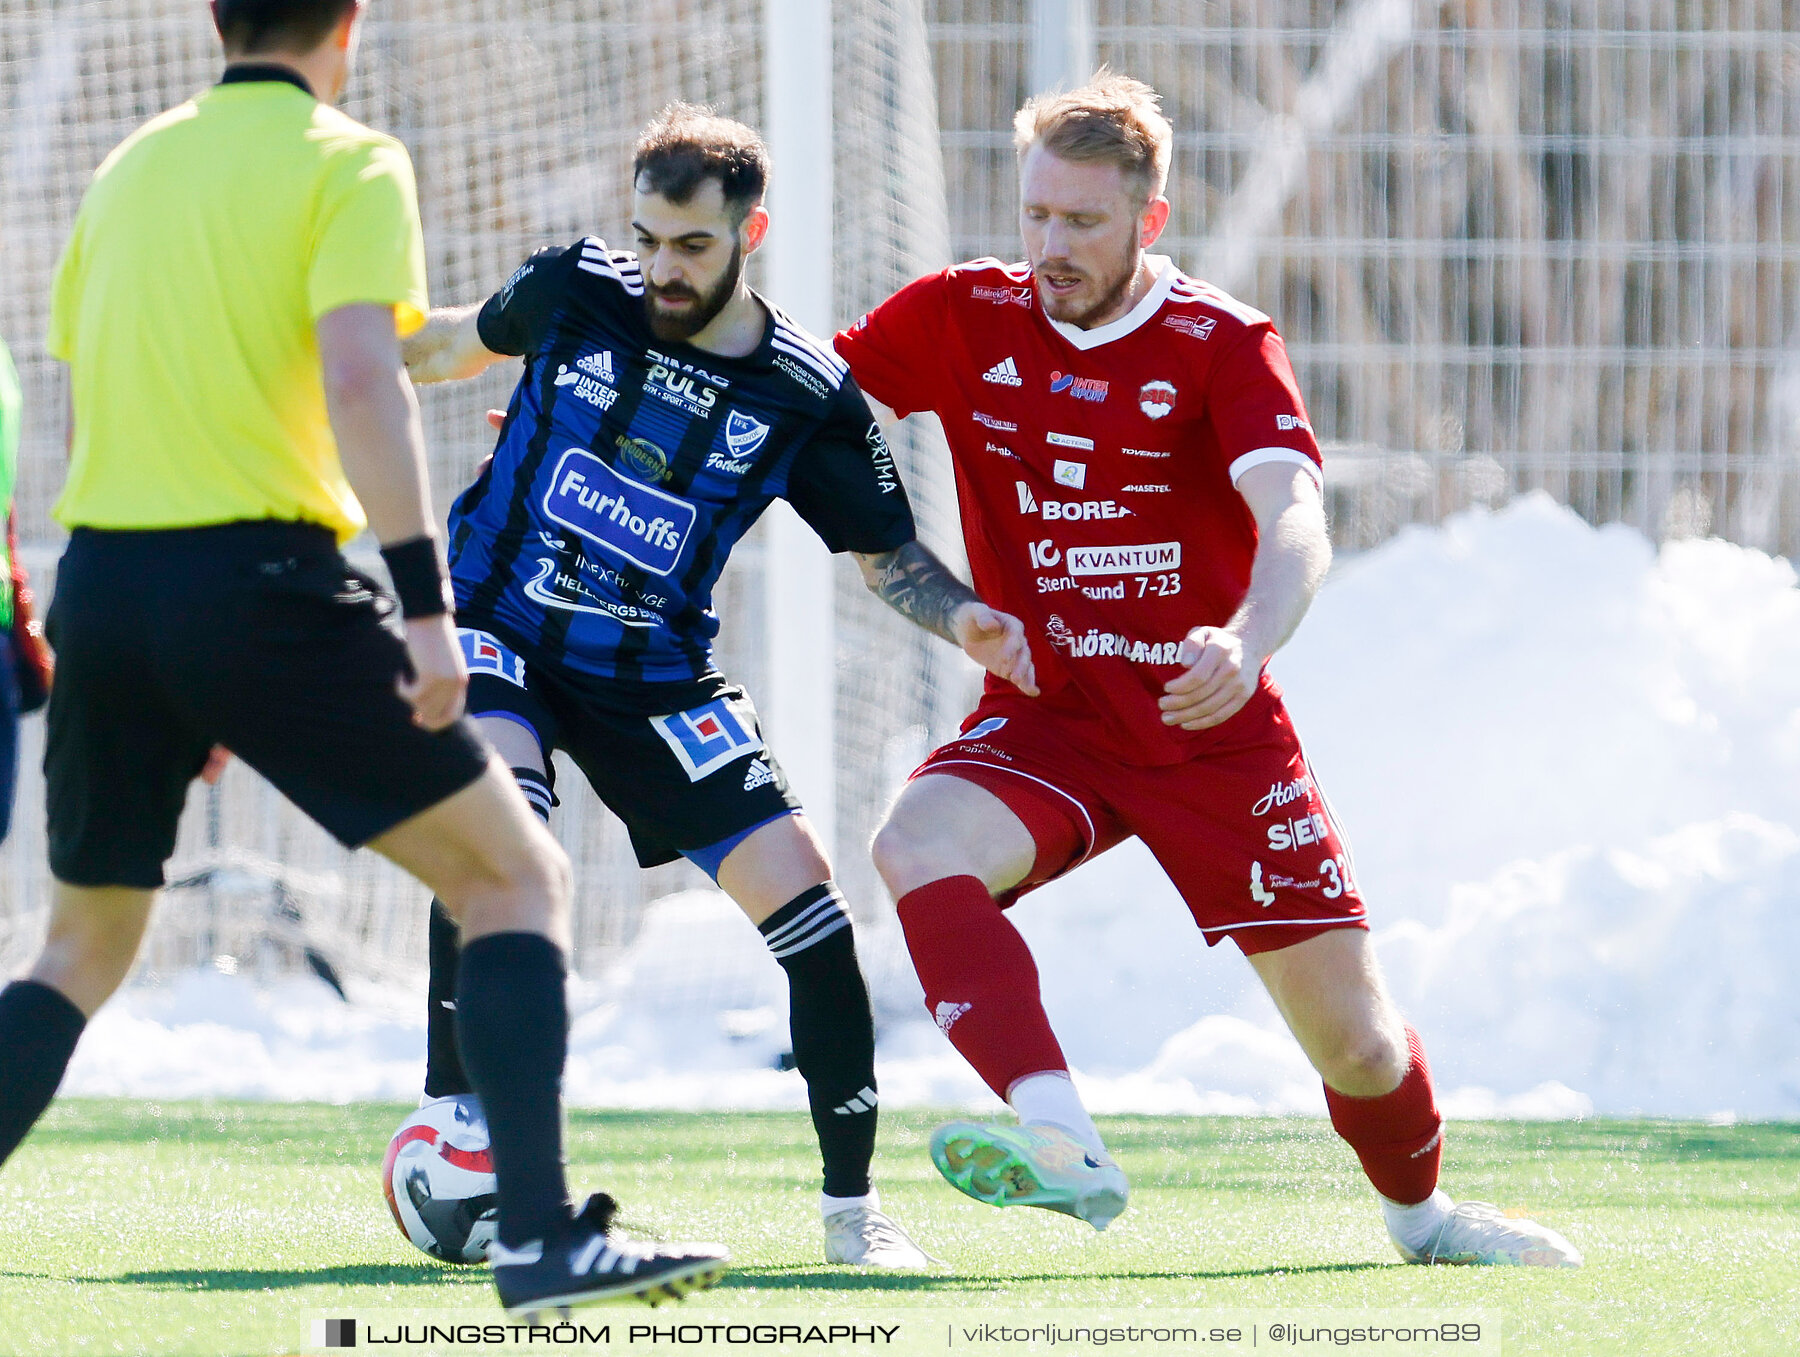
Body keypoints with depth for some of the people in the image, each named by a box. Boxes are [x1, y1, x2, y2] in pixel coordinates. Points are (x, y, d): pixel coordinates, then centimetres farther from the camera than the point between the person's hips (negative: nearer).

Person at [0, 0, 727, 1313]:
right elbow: (358, 380, -16)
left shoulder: (131, 167, 17)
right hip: (259, 577, -6)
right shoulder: (347, 165, -1)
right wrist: (427, 597, -19)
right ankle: (543, 1237, -9)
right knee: (517, 873, 4)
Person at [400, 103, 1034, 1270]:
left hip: (656, 677, 1)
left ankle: (854, 1206, 3)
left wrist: (964, 617, -20)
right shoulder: (576, 292, -6)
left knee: (804, 894, -10)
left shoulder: (809, 398, -9)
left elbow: (887, 552, 1)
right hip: (496, 624, -1)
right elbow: (463, 343, 16)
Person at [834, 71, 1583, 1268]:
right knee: (920, 846, -32)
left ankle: (1419, 1209, 34)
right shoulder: (963, 319, -1)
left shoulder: (1223, 346, -11)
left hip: (1212, 731, -2)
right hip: (1045, 720, 2)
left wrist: (1248, 642, -46)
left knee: (1354, 1038, 1)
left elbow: (1294, 519, -26)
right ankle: (1062, 1149, -42)